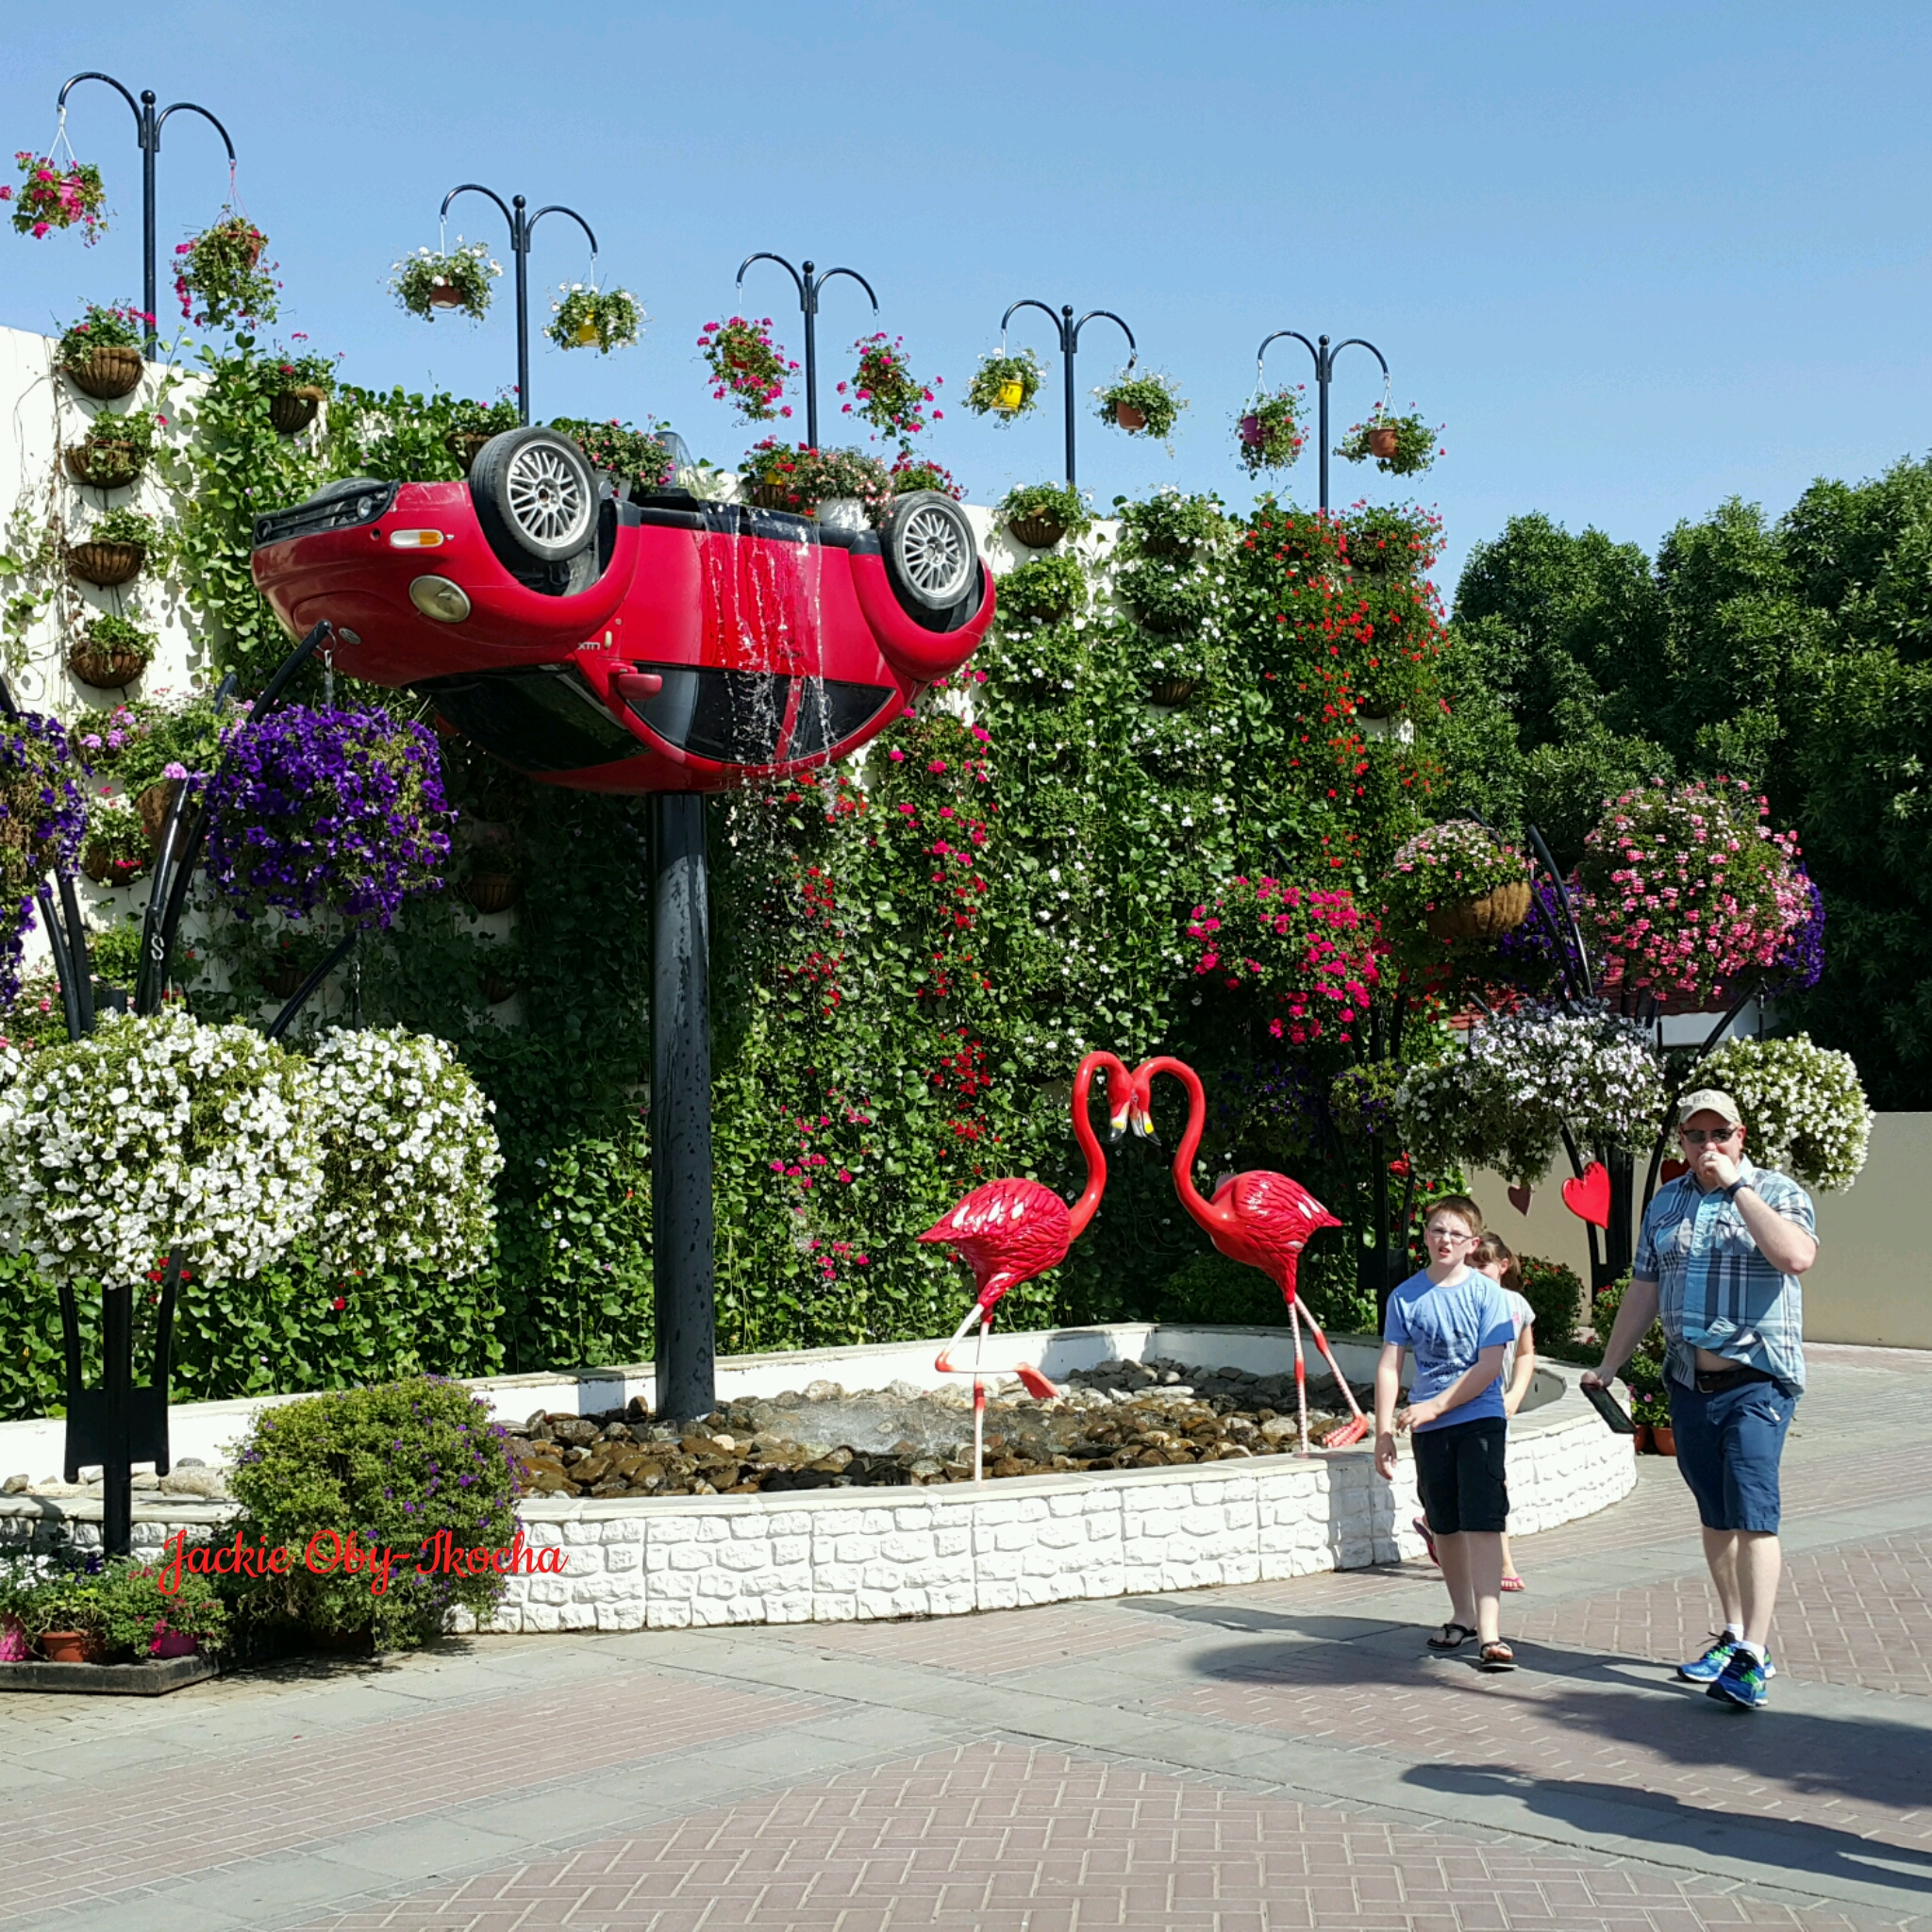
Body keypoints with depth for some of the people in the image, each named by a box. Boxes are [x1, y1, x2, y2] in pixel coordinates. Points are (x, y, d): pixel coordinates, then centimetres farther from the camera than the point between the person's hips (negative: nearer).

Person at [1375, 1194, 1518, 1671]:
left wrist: (1434, 1406, -14)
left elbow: (1489, 1367, -10)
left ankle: (1489, 1633, -16)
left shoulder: (1486, 1293, -5)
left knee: (1481, 1523, -11)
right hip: (1428, 1427, 3)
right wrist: (1383, 1431, -3)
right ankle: (1462, 1616, 30)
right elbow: (1389, 1367, 3)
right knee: (1445, 1525, 13)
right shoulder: (1405, 1296, 2)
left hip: (1479, 1420, -3)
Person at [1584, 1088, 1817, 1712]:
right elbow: (1643, 1291, 19)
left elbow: (1796, 1256, -22)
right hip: (1688, 1381, 5)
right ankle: (1733, 1635, 21)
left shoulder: (1777, 1192, -2)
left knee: (1751, 1510, -13)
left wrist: (1736, 1186, -18)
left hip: (1757, 1380, -5)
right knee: (1715, 1515, 10)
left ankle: (1753, 1658, -13)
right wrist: (1608, 1365, 18)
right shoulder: (1666, 1203, 13)